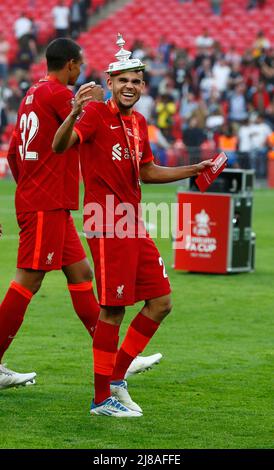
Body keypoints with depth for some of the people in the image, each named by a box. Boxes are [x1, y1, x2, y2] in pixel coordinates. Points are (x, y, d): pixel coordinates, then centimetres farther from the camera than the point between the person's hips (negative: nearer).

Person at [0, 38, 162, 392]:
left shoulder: (33, 94, 17)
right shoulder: (57, 93, -12)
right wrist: (96, 98, 2)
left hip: (46, 204, 10)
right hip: (46, 206, -10)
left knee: (81, 273, 11)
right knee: (28, 280, -8)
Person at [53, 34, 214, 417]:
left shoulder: (138, 123, 16)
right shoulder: (96, 114, -8)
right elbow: (59, 146, -25)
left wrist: (195, 170, 25)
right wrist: (74, 114, -43)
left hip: (134, 223, 8)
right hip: (108, 224, -8)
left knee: (160, 302, 9)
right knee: (113, 311, -6)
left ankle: (117, 377, 18)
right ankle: (102, 399, 3)